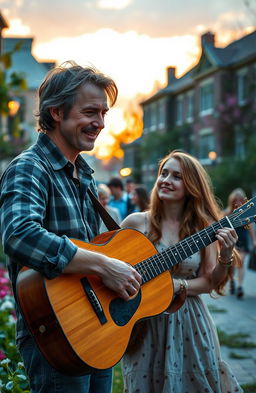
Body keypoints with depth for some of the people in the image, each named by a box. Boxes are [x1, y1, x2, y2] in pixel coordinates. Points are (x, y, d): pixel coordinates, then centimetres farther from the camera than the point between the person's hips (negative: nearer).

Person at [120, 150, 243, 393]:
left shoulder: (204, 227, -1)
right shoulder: (137, 222, -4)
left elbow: (210, 282, -1)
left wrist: (226, 256, -19)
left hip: (190, 325, 1)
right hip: (145, 325, -1)